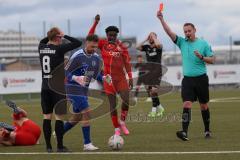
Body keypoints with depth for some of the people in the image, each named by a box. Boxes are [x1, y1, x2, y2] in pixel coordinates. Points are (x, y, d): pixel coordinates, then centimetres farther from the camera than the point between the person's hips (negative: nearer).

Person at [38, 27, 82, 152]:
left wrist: (51, 35, 17)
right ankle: (60, 146, -1)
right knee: (59, 116, -1)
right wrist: (65, 36, -1)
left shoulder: (41, 48, 5)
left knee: (47, 116, 7)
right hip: (58, 87, -5)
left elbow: (43, 41, 30)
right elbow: (78, 43, -11)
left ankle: (48, 146, 6)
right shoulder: (59, 49, -12)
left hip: (45, 87, 6)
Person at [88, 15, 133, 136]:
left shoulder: (121, 46, 5)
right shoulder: (103, 44, 3)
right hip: (109, 78, -1)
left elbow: (127, 62, 6)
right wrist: (95, 23, -19)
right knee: (113, 104, 2)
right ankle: (117, 128, 10)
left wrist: (130, 77, -1)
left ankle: (122, 122, 12)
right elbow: (90, 38, -10)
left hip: (121, 77, 1)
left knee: (126, 100, -11)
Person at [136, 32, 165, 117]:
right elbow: (138, 47, -6)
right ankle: (160, 107, 23)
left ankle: (154, 109, -11)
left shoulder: (158, 47, -6)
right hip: (149, 71, 6)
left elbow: (158, 44, -30)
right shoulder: (146, 47, 8)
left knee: (153, 90, -17)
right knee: (150, 90, 9)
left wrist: (153, 37, -14)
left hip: (157, 72, -6)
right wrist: (146, 39, -3)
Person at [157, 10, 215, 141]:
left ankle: (207, 131, 24)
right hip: (187, 79, 1)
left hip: (201, 78, -1)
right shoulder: (182, 42, 7)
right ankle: (184, 132, -23)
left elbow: (212, 60, 1)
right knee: (187, 105, -13)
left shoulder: (203, 44, 2)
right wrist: (161, 19, -14)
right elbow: (170, 33, -3)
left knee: (204, 106, 8)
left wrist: (202, 57, -18)